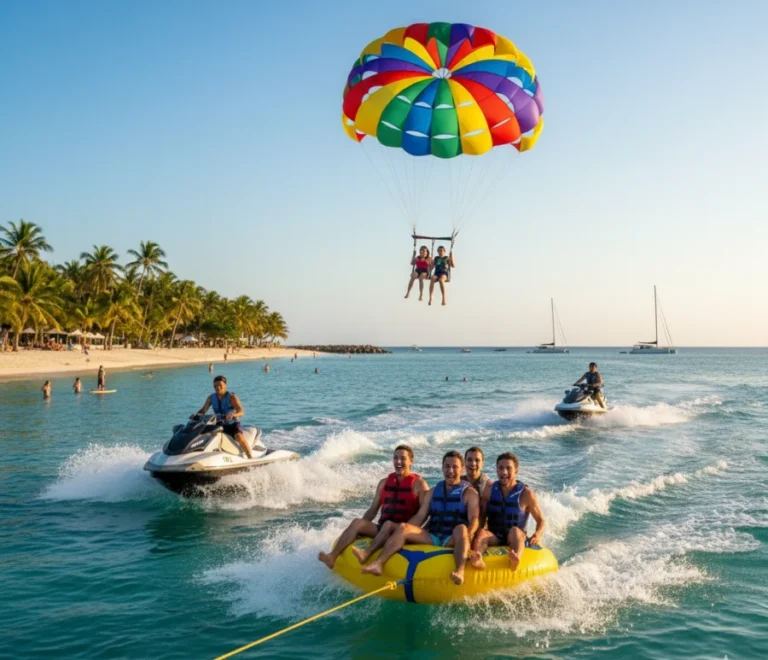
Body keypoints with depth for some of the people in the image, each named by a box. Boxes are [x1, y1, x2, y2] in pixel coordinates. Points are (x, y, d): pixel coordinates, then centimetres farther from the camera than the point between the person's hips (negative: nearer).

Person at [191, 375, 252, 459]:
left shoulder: (231, 397, -11)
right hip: (219, 425, 6)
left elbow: (241, 411, -24)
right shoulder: (211, 398, 3)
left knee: (239, 437, -33)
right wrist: (196, 415, -16)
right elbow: (203, 410, 7)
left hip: (233, 424, -6)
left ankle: (251, 458, -28)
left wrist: (233, 415, -46)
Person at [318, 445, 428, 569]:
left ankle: (367, 553, -55)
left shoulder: (419, 484, 0)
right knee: (357, 522, -19)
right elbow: (372, 510, 17)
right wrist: (361, 527, 3)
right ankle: (333, 557, -32)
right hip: (382, 528, 5)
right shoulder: (384, 483, 15)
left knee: (388, 524, -36)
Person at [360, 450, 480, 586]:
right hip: (432, 538, 4)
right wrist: (404, 530, -7)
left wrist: (468, 534, -29)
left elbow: (474, 518, -7)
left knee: (461, 529, -36)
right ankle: (378, 563, -31)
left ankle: (460, 570, -57)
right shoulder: (433, 492, 19)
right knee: (402, 528, -16)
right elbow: (420, 516, 12)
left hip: (453, 540, -4)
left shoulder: (469, 493, 6)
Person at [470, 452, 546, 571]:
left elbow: (541, 520, 4)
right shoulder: (489, 489, 6)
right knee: (481, 533, -30)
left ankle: (515, 560, -67)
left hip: (515, 539, -2)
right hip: (494, 538, 2)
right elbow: (482, 516, 8)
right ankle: (477, 560, -63)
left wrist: (538, 535, -17)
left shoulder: (526, 494, -2)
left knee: (515, 531, -35)